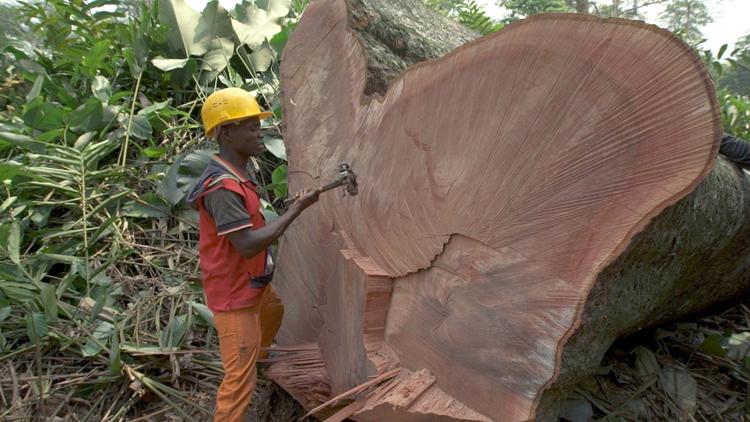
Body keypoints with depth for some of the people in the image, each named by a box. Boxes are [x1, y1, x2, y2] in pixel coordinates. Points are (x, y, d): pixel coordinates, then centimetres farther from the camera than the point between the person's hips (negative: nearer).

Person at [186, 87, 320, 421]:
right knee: (241, 378, -2)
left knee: (273, 310, 37)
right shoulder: (222, 186, -29)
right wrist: (297, 208, -28)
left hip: (252, 281, 11)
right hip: (234, 294, -10)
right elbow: (248, 245, -33)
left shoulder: (238, 174, 2)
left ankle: (257, 354, 66)